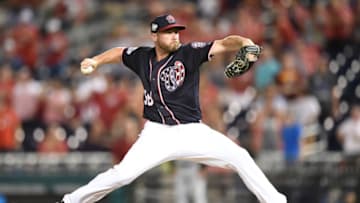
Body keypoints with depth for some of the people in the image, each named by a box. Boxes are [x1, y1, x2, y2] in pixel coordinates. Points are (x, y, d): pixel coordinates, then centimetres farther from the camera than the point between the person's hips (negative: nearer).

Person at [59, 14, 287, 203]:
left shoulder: (189, 53, -6)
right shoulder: (142, 57, 4)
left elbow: (224, 44, -19)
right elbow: (119, 52, 26)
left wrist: (245, 43, -37)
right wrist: (96, 61, 13)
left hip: (192, 132, -1)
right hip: (157, 133, 1)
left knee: (239, 156, -15)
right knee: (123, 174, -14)